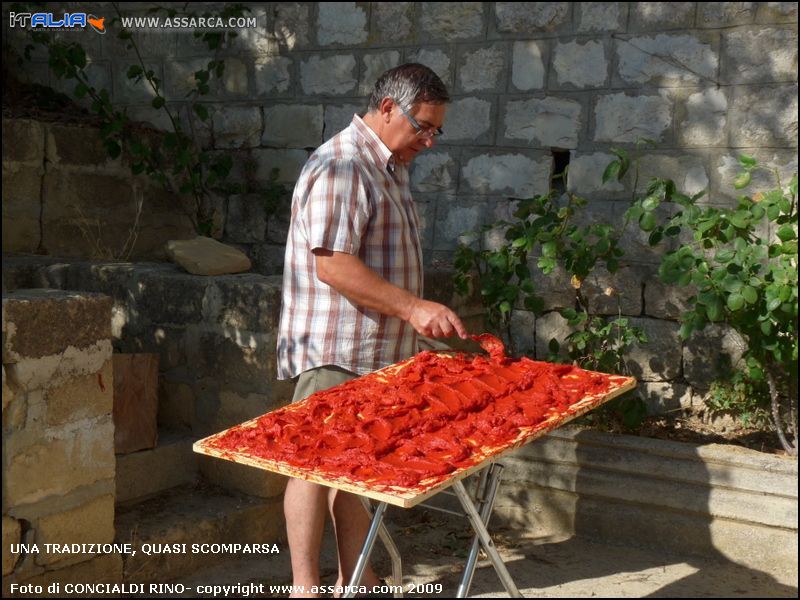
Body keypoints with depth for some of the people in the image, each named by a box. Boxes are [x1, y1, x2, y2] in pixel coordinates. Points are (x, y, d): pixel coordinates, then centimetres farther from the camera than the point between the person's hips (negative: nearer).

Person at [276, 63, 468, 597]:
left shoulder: (392, 169, 17)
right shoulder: (340, 168, -15)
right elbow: (332, 264, -23)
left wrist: (424, 317, 18)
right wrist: (412, 307, -24)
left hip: (376, 353, 9)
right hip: (334, 352, -9)